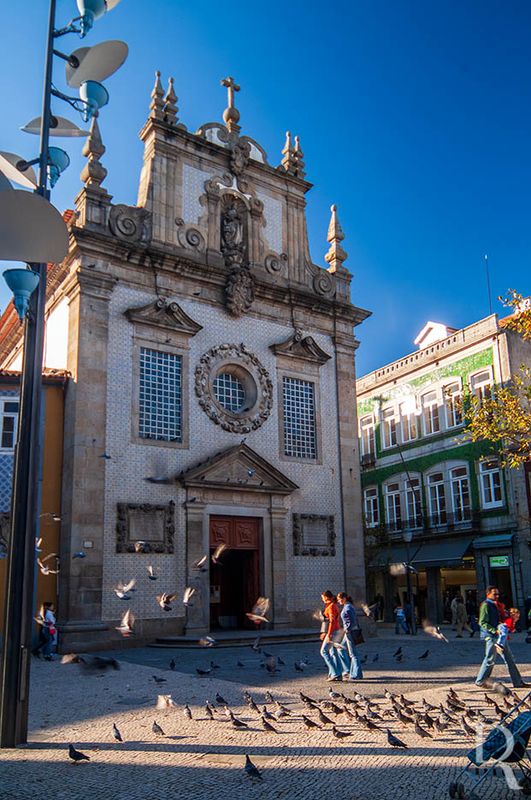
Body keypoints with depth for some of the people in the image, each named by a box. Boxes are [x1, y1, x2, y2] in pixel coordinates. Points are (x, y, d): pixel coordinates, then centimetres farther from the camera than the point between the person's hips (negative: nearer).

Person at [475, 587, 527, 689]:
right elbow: (482, 623, -18)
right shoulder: (485, 605, -12)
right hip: (491, 636, -10)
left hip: (500, 636, 10)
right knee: (490, 659, -5)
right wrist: (495, 630, -26)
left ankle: (517, 682, 15)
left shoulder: (495, 605, 18)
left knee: (509, 658, 10)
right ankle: (480, 681, 7)